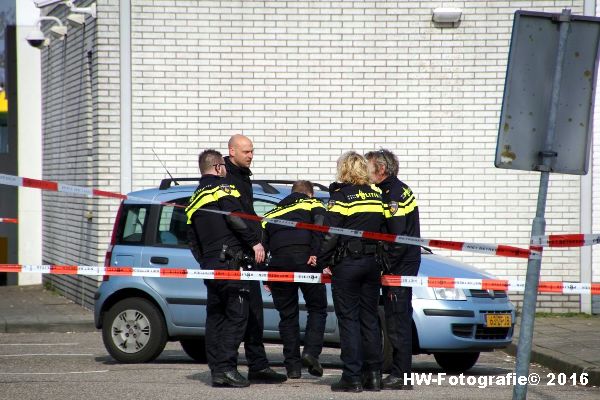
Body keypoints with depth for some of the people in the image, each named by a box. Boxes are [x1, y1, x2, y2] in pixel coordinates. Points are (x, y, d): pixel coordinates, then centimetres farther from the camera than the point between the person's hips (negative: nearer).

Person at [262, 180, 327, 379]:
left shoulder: (273, 212, 29)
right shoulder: (313, 204, 19)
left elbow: (262, 243, 21)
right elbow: (320, 226, -3)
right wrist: (317, 254, -13)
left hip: (279, 263, 3)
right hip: (305, 260, -3)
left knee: (287, 316, 10)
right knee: (317, 309, 11)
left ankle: (293, 365, 7)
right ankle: (311, 352, -7)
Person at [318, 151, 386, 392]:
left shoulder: (341, 196, -8)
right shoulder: (377, 195, 8)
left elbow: (329, 234, -11)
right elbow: (385, 228, 11)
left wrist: (320, 261, -3)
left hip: (347, 264, -5)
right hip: (372, 263, 5)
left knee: (348, 319, -2)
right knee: (369, 318, 10)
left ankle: (352, 377, -4)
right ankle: (374, 375, 9)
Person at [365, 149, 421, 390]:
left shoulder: (393, 194, -14)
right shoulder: (398, 190, 17)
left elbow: (398, 239, -20)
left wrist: (384, 268, -16)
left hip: (400, 266, -10)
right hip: (404, 265, 10)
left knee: (398, 321, -8)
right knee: (398, 319, 12)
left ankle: (401, 376, -6)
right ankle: (399, 374, 16)